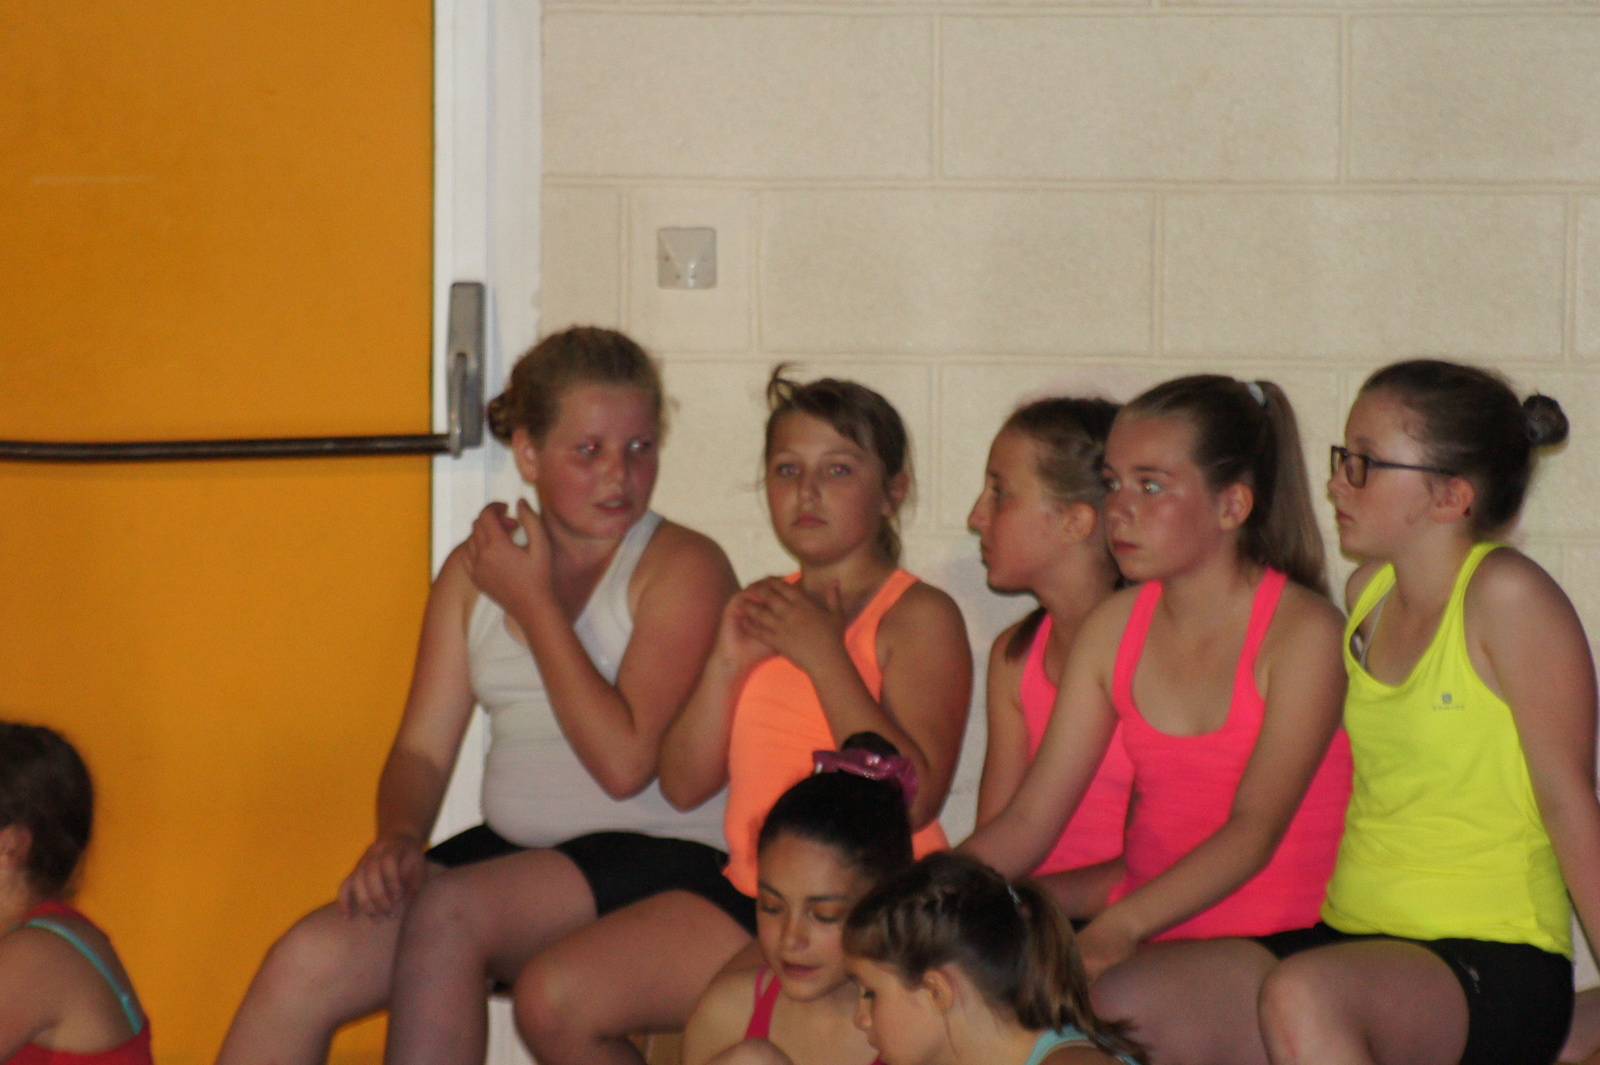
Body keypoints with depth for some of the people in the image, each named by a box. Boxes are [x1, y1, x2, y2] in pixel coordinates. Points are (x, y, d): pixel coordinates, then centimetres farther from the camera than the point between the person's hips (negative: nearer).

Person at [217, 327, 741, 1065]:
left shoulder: (683, 568, -5)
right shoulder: (476, 570, 13)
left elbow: (625, 762, -16)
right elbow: (422, 747, 11)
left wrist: (535, 602, -9)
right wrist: (398, 835, -12)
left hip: (661, 860, -5)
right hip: (512, 849, 6)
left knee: (449, 912, -32)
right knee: (309, 963, -16)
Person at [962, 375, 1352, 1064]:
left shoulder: (1302, 630, -7)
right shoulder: (1113, 630, 11)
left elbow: (1255, 829, -17)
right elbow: (1029, 820, 7)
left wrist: (1118, 928, -31)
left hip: (1275, 950, -5)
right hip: (1141, 940, 6)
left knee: (1117, 1002, -36)